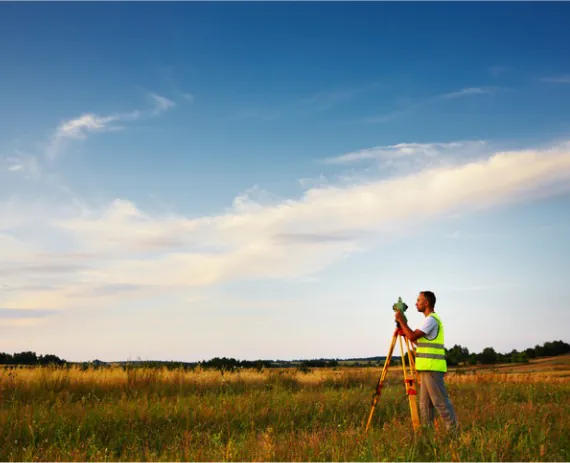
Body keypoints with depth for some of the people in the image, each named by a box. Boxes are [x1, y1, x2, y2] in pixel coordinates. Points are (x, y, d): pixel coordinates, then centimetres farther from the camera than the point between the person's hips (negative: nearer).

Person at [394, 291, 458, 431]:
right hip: (427, 368, 10)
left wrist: (401, 320, -7)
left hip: (432, 368, -10)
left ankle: (453, 430, -6)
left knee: (440, 401, -8)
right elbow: (418, 341, 24)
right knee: (425, 403, 11)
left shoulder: (431, 319, -11)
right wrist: (403, 328, 21)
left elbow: (413, 336, -17)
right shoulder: (432, 319, 21)